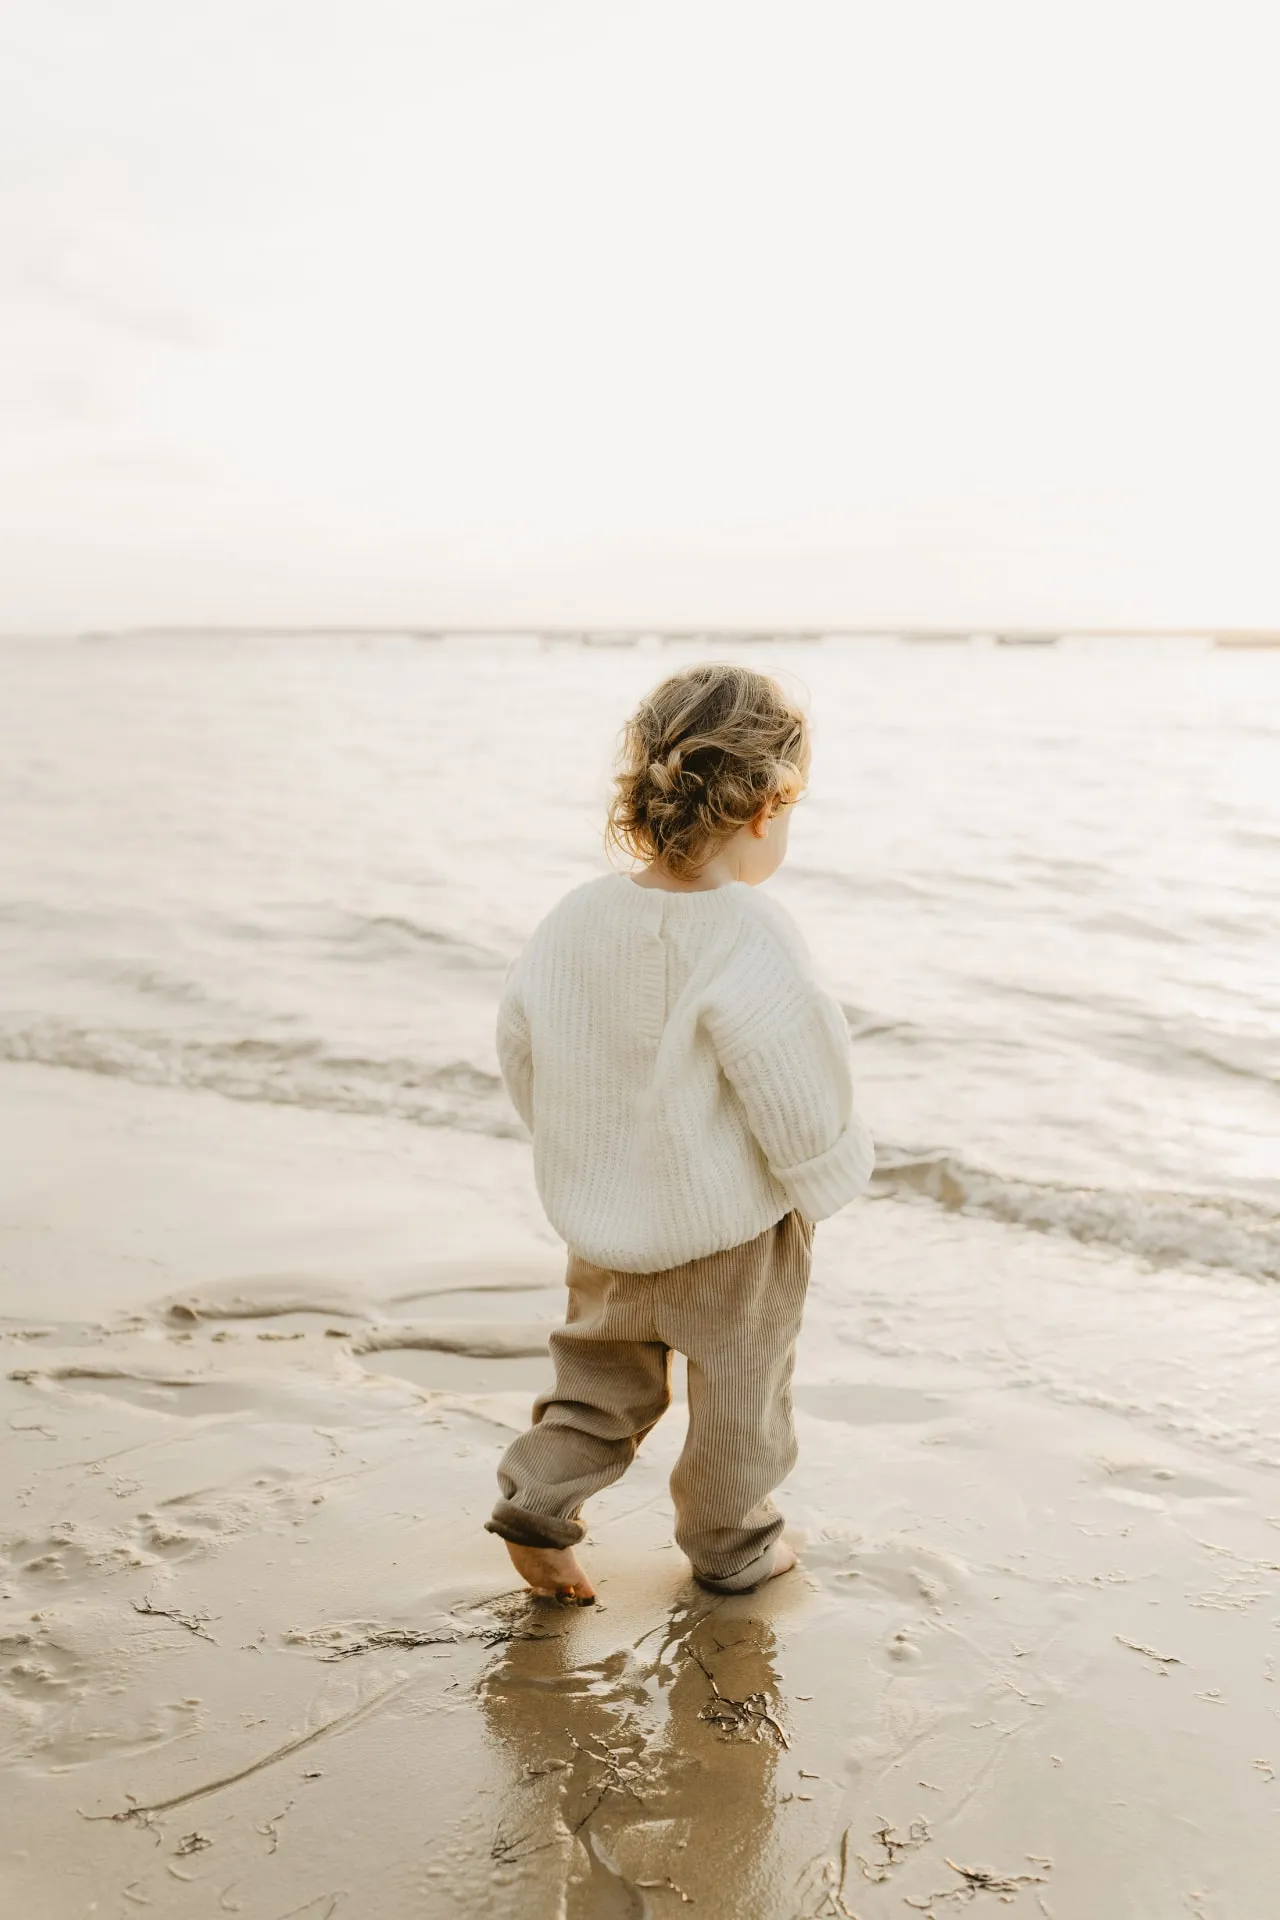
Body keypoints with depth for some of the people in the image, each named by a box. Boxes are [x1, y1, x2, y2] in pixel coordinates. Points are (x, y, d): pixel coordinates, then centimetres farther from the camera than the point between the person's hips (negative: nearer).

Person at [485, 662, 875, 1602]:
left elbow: (521, 1053, 2)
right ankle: (732, 1545, 35)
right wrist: (829, 1178, -3)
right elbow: (798, 1099, -25)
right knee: (741, 1389, 18)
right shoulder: (751, 942, -29)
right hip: (735, 1230, -5)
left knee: (605, 1368, 26)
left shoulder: (578, 918, -9)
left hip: (603, 1219, 5)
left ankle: (539, 1495, 16)